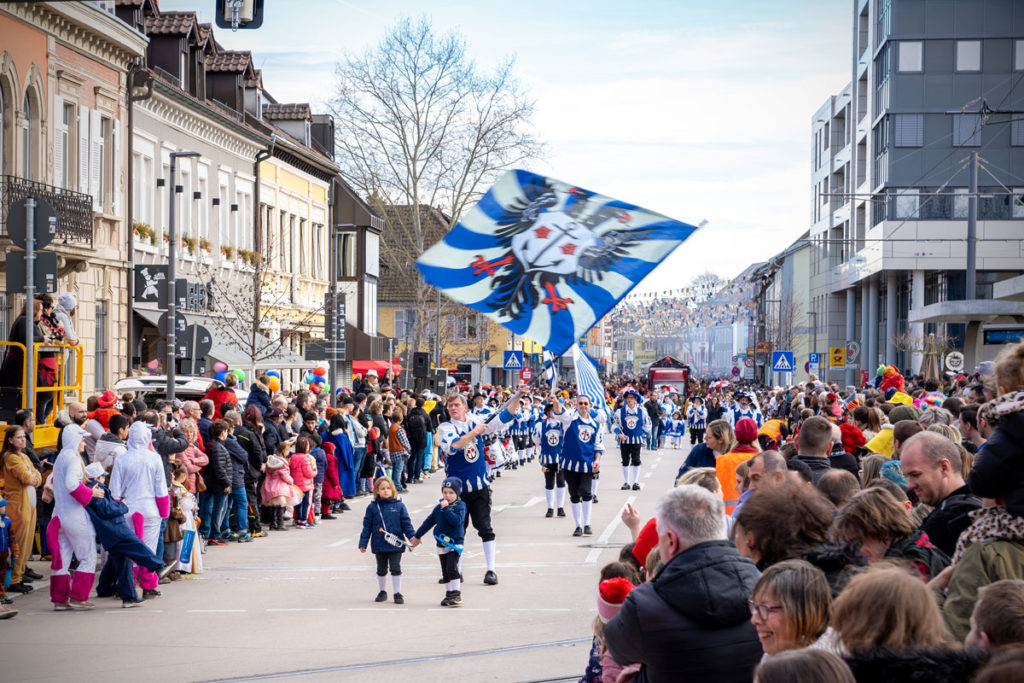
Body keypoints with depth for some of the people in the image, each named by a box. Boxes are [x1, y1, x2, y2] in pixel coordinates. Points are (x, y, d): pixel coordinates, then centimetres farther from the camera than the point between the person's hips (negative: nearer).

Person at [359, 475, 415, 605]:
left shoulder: (399, 506, -1)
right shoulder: (372, 507, 0)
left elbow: (406, 523, 2)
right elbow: (367, 526, 3)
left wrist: (412, 536, -11)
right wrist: (363, 543, 1)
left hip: (396, 545, -1)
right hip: (379, 545, 1)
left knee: (395, 568, -1)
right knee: (381, 569, 14)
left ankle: (397, 593, 8)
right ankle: (382, 592, 29)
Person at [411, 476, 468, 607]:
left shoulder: (460, 506, -7)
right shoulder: (439, 507, 7)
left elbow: (456, 521, -24)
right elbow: (429, 522, 18)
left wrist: (445, 509, -23)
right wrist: (417, 536, 25)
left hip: (455, 543, -5)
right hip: (441, 544, 5)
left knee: (451, 567, -16)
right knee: (445, 571, 8)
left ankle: (456, 594, -10)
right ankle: (449, 594, 16)